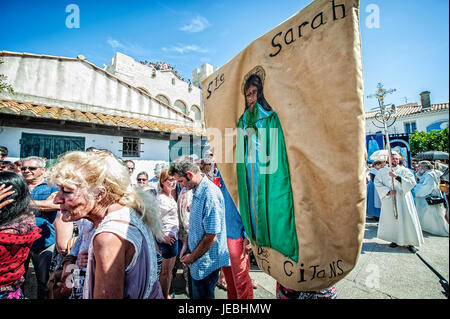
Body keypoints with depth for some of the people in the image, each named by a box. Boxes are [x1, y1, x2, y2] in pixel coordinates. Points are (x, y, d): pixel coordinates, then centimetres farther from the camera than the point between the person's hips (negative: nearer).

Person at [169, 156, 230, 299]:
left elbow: (211, 236, -26)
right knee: (195, 294, 25)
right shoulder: (197, 192, 3)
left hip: (206, 262, -8)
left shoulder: (210, 195, -28)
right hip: (198, 260, 9)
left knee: (202, 295, 12)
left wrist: (191, 257, -13)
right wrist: (186, 247, 9)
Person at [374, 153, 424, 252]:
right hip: (389, 199, 0)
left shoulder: (404, 170, 6)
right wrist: (388, 191, -14)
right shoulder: (382, 171, 7)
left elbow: (412, 182, -7)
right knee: (392, 219, 3)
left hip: (403, 198, 0)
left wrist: (397, 176, -17)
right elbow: (377, 183, -2)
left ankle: (410, 242, 10)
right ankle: (395, 240, 17)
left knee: (407, 219, -2)